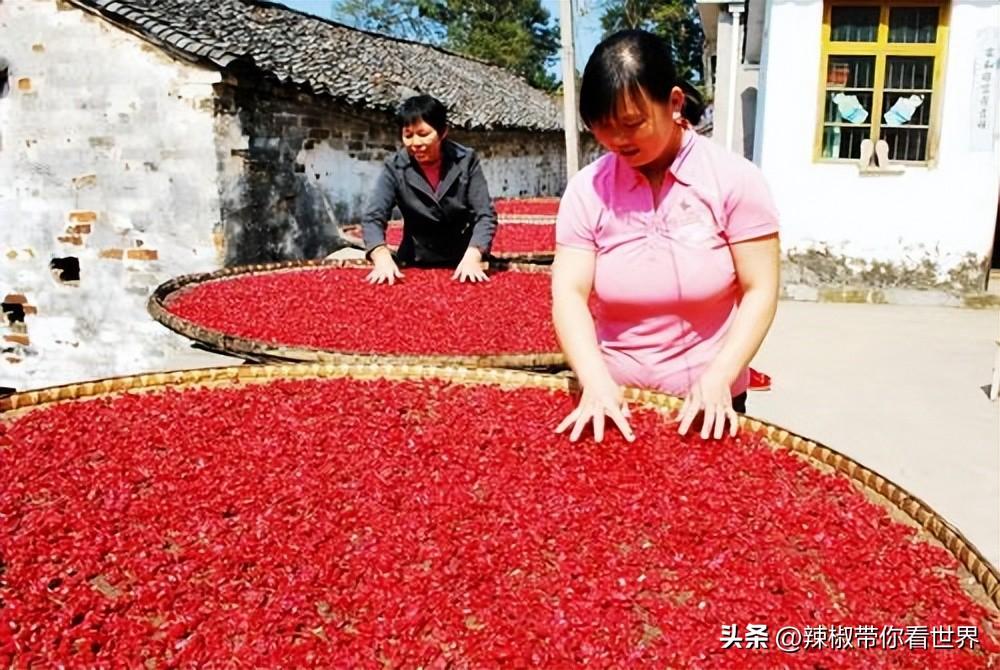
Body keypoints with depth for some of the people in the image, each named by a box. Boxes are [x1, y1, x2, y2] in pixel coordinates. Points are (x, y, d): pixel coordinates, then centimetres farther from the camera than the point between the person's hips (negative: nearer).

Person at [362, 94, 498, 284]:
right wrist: (382, 258, -31)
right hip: (415, 265, 1)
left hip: (460, 264, 0)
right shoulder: (395, 167, -6)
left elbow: (485, 215, -10)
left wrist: (472, 257, -27)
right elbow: (373, 218, -12)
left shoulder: (466, 160, -6)